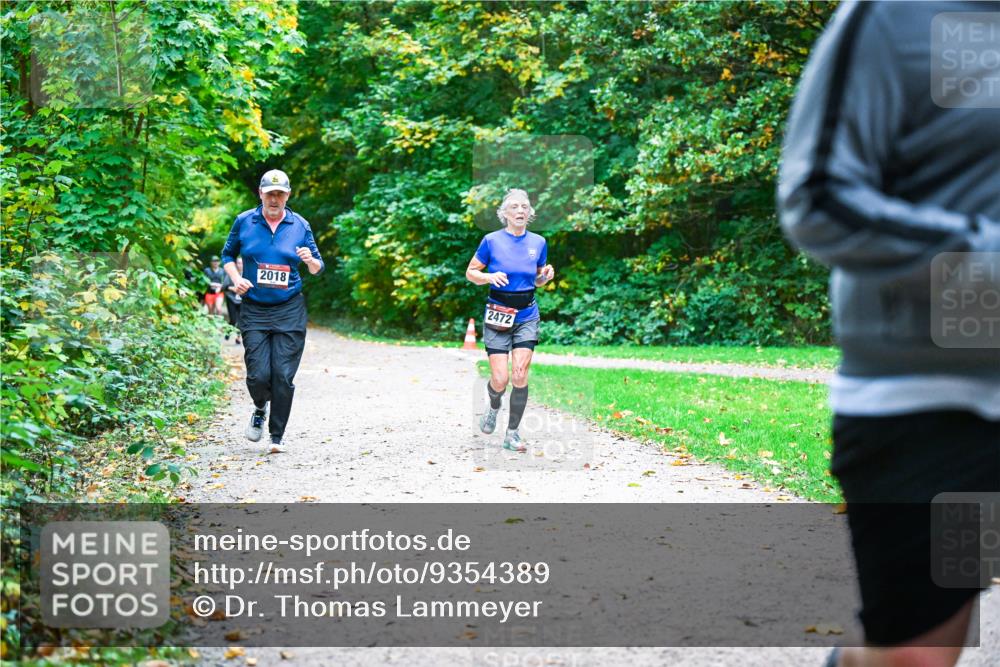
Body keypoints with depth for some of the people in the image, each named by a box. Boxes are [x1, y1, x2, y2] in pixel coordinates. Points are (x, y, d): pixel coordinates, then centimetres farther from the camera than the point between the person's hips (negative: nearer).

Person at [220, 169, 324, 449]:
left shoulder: (300, 225, 3)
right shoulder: (244, 222, 2)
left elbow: (318, 267, 9)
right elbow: (227, 255, 16)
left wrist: (311, 261, -14)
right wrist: (236, 278, -3)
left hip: (290, 310, 0)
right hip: (254, 310, 0)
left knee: (283, 376, -2)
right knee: (258, 375, -8)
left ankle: (277, 436, 12)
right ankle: (260, 409, 27)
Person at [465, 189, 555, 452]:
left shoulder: (538, 242, 4)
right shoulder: (491, 241, -6)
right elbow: (471, 272, 2)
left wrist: (546, 276, -5)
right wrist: (489, 277, -17)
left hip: (527, 315, 2)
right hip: (498, 315, -2)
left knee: (520, 375, -9)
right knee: (500, 380, -7)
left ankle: (512, 434, 3)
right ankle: (494, 406, 29)